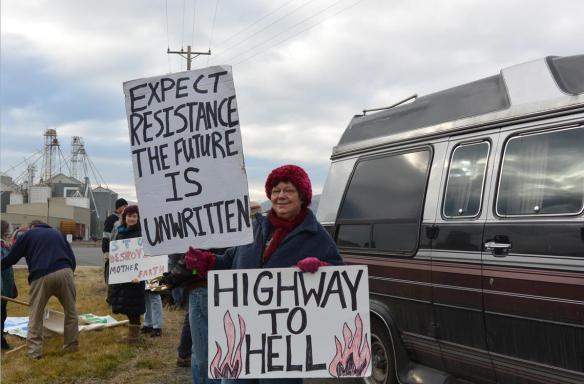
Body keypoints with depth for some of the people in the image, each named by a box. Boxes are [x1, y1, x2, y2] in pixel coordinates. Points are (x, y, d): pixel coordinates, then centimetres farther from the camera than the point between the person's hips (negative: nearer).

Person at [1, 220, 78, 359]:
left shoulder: (28, 235, 22)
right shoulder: (58, 233, 30)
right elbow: (72, 259, 24)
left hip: (41, 277, -2)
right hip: (65, 272, 2)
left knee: (36, 317, 11)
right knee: (71, 312, 18)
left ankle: (34, 351, 9)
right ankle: (72, 345, 23)